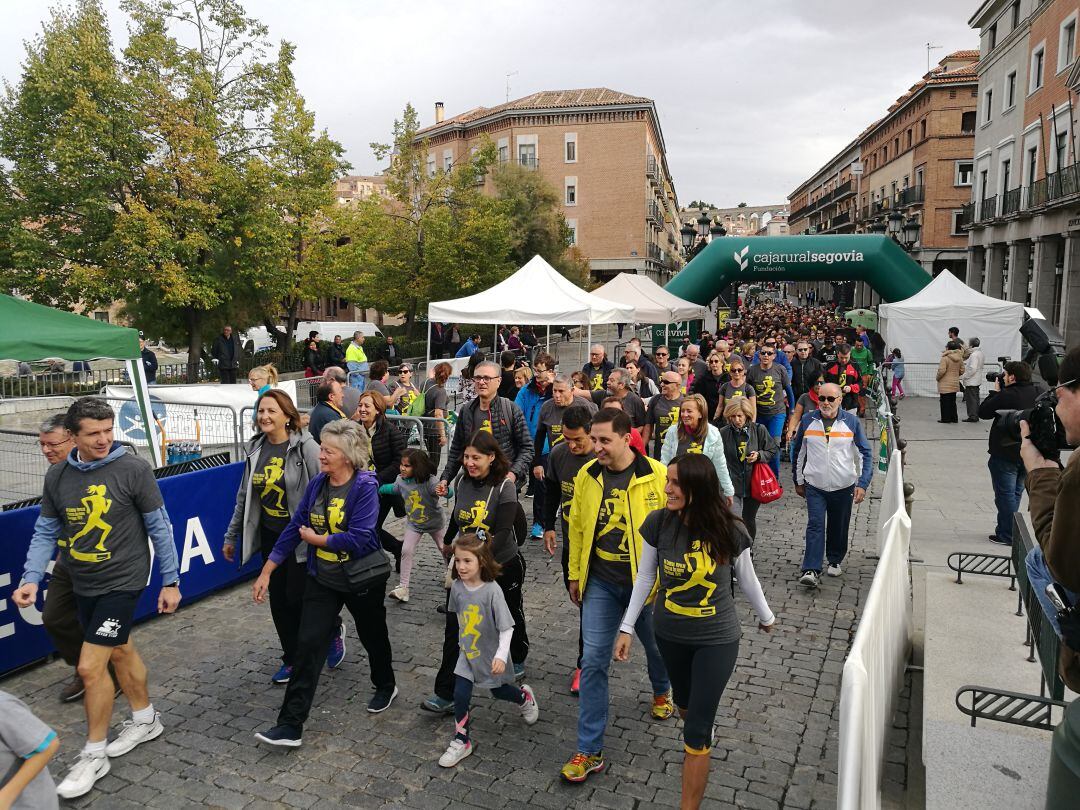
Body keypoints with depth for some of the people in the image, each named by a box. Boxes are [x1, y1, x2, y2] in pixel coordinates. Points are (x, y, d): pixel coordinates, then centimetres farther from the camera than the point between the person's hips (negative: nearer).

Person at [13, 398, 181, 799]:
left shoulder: (133, 468, -17)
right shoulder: (57, 476, -2)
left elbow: (159, 527, -11)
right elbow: (46, 532, 5)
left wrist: (171, 581, -8)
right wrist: (31, 579, -9)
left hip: (122, 581, -5)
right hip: (83, 584, 6)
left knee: (91, 667, -6)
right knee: (120, 651, 21)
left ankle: (94, 755, 15)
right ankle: (145, 720, 42)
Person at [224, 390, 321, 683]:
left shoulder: (305, 447, -15)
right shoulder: (256, 449, 4)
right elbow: (244, 497, 13)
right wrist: (231, 536, 16)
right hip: (270, 537, 6)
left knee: (297, 597, -3)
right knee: (278, 600, 11)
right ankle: (292, 659, 28)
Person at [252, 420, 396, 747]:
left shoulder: (365, 487, -21)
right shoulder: (316, 485, -4)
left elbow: (358, 539, -29)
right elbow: (294, 529, 1)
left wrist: (314, 539, -17)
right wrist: (266, 573, 0)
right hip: (321, 580, 4)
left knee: (372, 635, 19)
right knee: (308, 645, -4)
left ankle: (385, 686, 47)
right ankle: (291, 725, 1)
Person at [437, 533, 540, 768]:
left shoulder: (492, 591, -29)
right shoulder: (457, 587, -13)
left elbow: (506, 627, -24)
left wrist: (501, 655, -30)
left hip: (490, 654, -3)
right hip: (467, 652, 3)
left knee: (498, 690, 18)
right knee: (460, 695, -2)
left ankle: (525, 697, 50)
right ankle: (461, 742, 17)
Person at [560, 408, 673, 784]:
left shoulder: (657, 475, -16)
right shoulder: (586, 476, -6)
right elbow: (577, 527, 5)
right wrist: (575, 574, 9)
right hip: (601, 583, 2)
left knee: (657, 646, 22)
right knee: (593, 661, -1)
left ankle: (661, 691, 57)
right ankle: (589, 750, 10)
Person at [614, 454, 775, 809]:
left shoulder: (728, 530, -20)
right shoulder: (658, 523, -17)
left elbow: (747, 578, -1)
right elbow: (645, 576, -4)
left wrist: (766, 617, 14)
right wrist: (627, 627, -1)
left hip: (717, 639, -3)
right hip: (670, 633, 3)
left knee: (696, 729, -2)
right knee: (685, 704, 26)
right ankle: (703, 734, 62)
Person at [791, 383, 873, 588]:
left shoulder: (851, 422, -4)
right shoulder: (808, 421, -1)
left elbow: (865, 454, -1)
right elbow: (798, 452, 9)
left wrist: (862, 484, -9)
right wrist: (798, 482, 12)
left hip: (843, 487, 0)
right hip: (814, 486, 0)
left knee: (839, 527, 12)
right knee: (815, 525, -11)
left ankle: (835, 561, 34)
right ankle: (811, 570, -13)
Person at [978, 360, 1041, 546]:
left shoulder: (1007, 396, -21)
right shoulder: (1036, 393, 2)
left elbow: (983, 412, -12)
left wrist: (995, 392, -2)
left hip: (1005, 454, -7)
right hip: (1028, 453, 8)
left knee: (1005, 495, 1)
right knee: (1015, 493, 18)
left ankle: (1006, 535, 6)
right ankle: (1006, 530, 27)